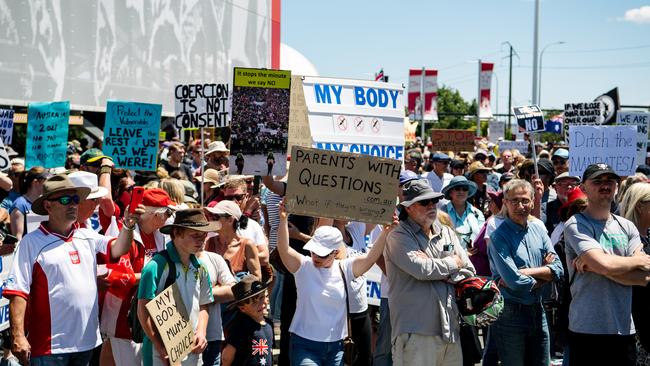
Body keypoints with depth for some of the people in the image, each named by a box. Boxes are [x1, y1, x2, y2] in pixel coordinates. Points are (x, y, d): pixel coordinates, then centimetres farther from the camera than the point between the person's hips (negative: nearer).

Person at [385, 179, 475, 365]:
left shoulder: (447, 233, 16)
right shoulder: (399, 237, -3)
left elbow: (469, 272, 9)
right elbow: (421, 270, -18)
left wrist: (434, 268, -6)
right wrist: (453, 263, 0)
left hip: (450, 330, 6)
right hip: (417, 333, -6)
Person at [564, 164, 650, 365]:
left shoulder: (627, 227, 10)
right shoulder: (576, 225, -7)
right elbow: (605, 264, -21)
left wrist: (596, 267, -13)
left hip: (625, 330, 5)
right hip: (587, 329, -5)